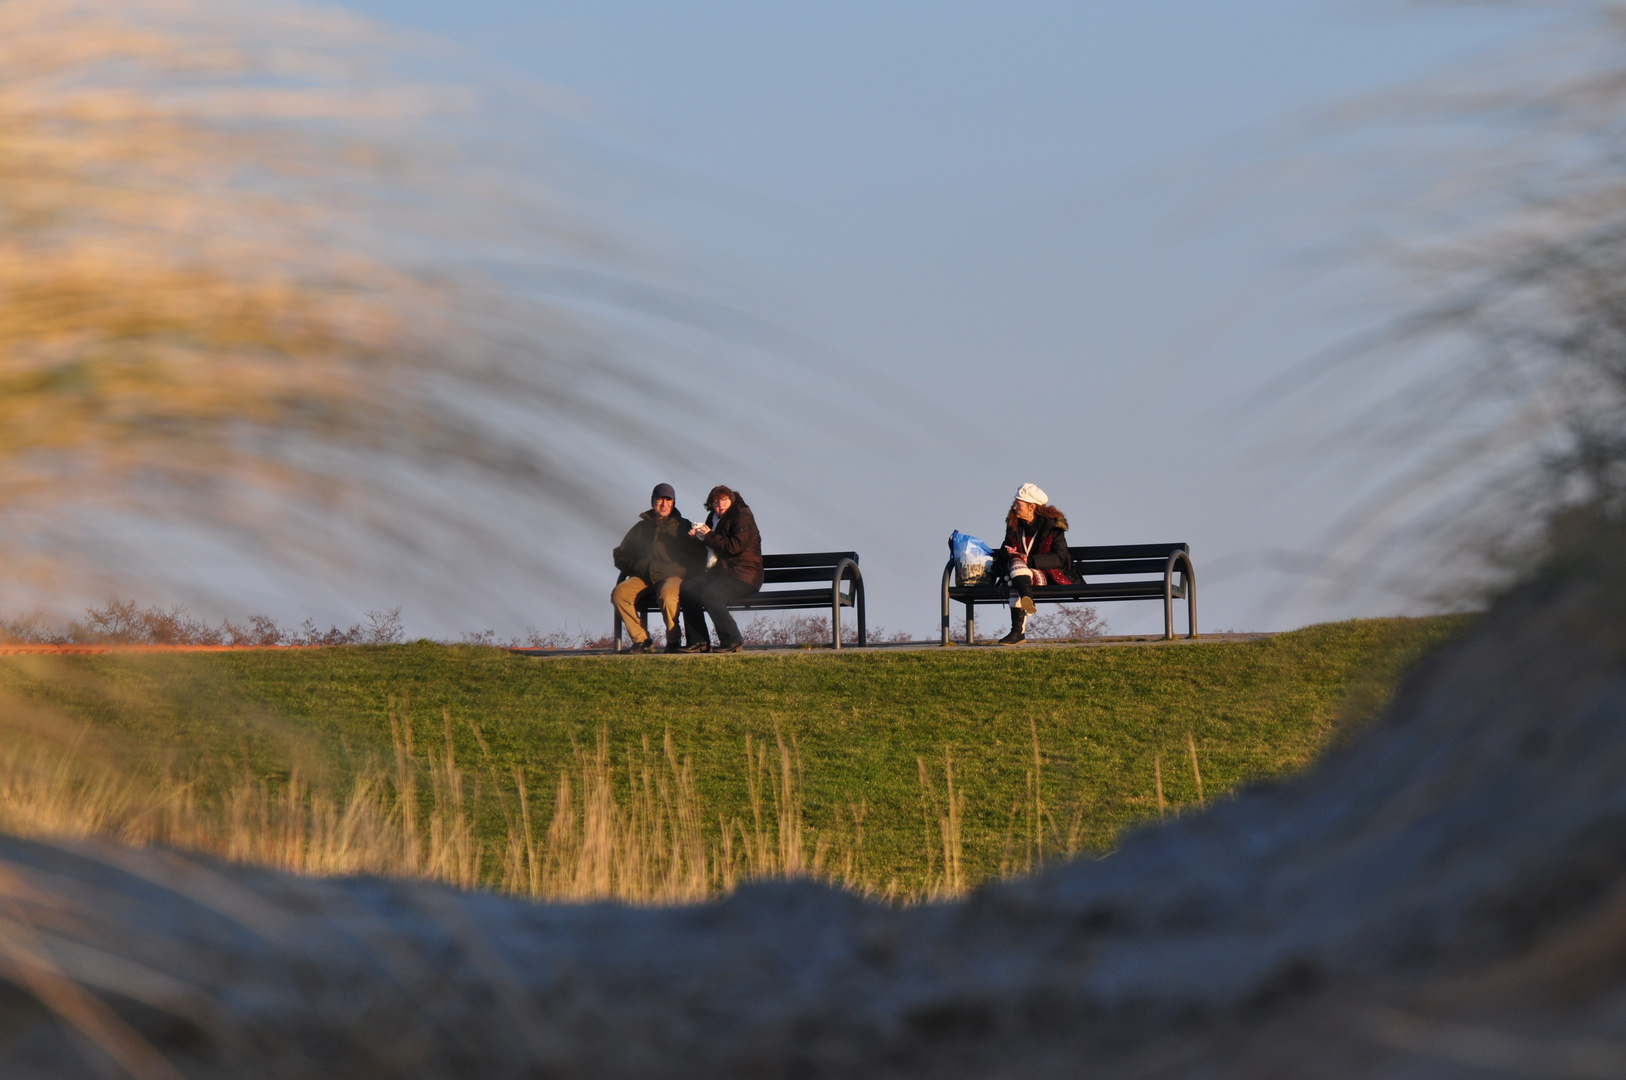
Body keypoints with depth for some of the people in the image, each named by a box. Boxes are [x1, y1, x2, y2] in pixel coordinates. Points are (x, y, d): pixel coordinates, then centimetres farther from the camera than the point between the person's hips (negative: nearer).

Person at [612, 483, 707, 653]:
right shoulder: (641, 528, 20)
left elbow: (697, 558, 4)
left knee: (667, 593, -39)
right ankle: (640, 639, -18)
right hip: (644, 578, 3)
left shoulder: (683, 527, 13)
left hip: (673, 577, -3)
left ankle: (673, 641, -21)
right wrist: (639, 567, -2)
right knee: (619, 593, -26)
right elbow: (620, 555, 20)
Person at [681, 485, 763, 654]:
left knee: (710, 594, -32)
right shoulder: (714, 519, 18)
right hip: (722, 573, 9)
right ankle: (698, 641, -9)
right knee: (687, 589, -10)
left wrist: (708, 537, -11)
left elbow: (735, 547, -21)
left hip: (743, 576, -9)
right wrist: (699, 535, 6)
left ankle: (733, 641, -21)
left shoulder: (743, 518, -7)